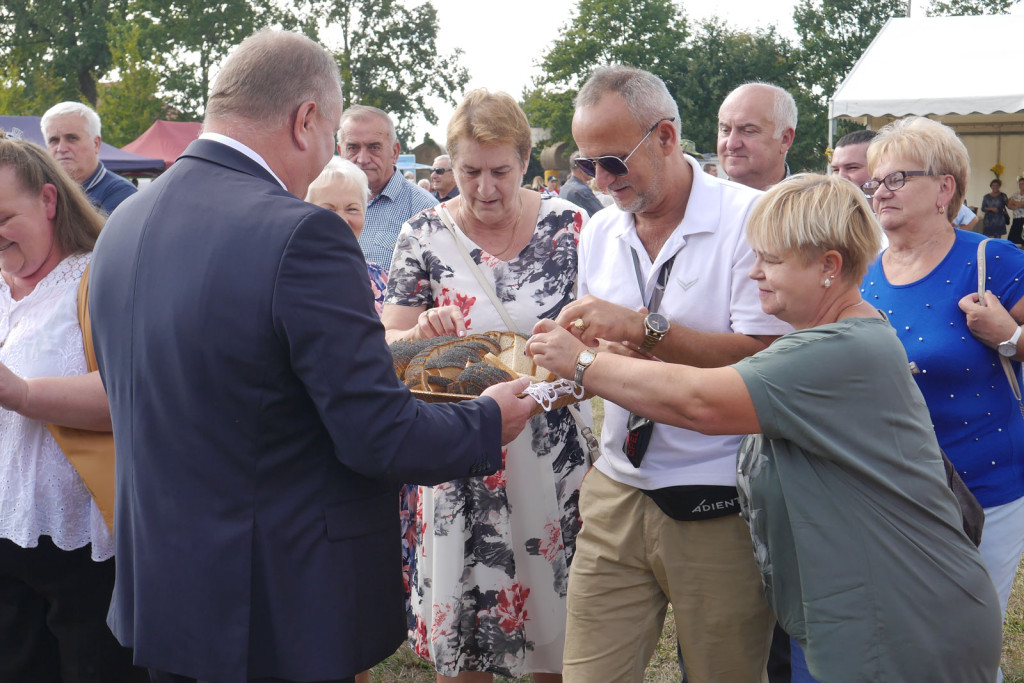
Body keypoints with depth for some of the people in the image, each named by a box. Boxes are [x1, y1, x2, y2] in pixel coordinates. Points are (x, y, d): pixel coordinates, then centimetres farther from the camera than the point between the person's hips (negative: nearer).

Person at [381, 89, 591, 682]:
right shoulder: (425, 236, -1)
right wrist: (424, 333, -20)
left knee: (555, 628, 11)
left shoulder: (569, 226, -2)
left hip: (553, 451, 0)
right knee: (458, 630, 9)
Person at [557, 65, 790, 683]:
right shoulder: (600, 232, 12)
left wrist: (645, 328, -20)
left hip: (717, 511, -5)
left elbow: (764, 355, -16)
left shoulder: (750, 217, -8)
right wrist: (584, 357, -3)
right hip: (617, 494, 5)